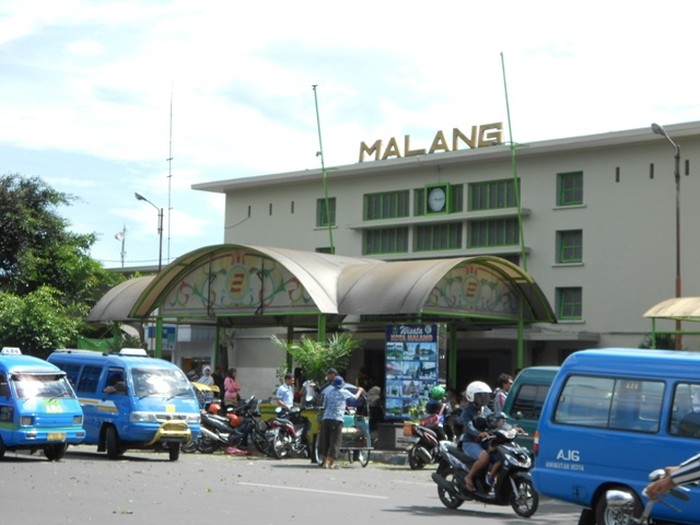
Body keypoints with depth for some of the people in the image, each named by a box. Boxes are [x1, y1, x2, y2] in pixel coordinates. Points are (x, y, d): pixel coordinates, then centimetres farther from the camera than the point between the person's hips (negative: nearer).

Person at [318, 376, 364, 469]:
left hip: (326, 419, 3)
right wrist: (360, 390, 40)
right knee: (334, 442, -1)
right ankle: (329, 462, -8)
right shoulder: (344, 392, 4)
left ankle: (325, 460, 11)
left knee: (324, 440, 10)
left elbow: (324, 406, 15)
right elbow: (355, 397, 20)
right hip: (337, 419, -3)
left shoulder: (329, 392, 11)